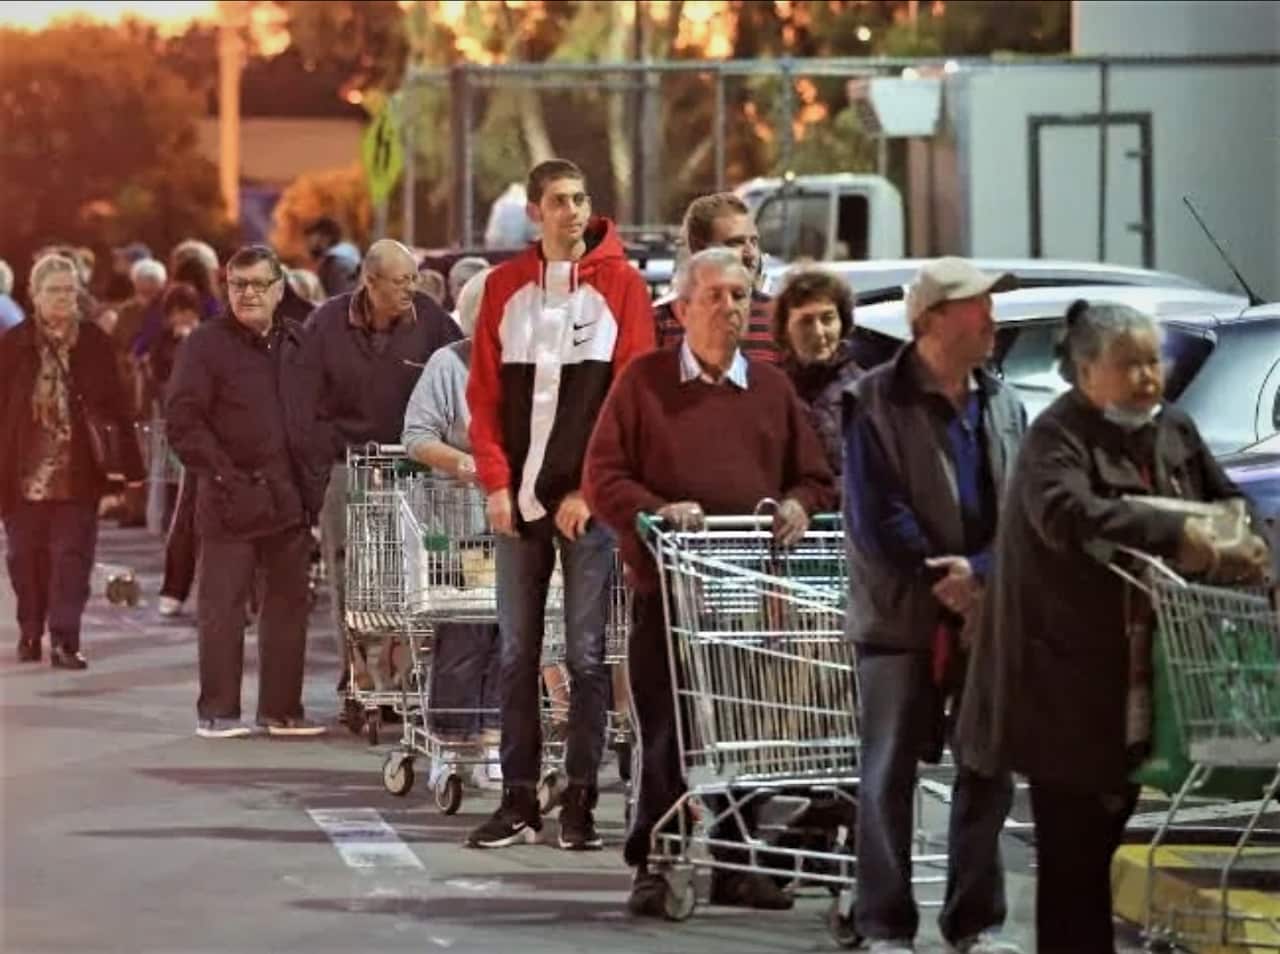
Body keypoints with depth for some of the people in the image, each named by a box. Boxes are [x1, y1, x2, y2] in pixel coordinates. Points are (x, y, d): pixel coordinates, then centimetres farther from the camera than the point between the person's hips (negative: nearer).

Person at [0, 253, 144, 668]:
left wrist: (129, 464, -1)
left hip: (78, 473, 0)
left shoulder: (94, 342, 1)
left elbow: (115, 408, 2)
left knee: (73, 557, -5)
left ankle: (65, 641, -5)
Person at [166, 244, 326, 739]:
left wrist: (313, 482, 7)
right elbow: (184, 422, -8)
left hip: (290, 497, 5)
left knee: (290, 602, 8)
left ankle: (282, 707, 15)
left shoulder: (297, 343, 12)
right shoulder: (207, 344, -3)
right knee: (223, 605, -2)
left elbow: (317, 413, 19)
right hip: (232, 498, -5)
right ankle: (217, 711, 4)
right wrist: (222, 476, -15)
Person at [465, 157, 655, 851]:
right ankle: (518, 800, 10)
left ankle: (581, 802, 4)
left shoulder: (621, 284, -1)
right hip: (518, 498, 3)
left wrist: (591, 489, -10)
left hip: (590, 500, -3)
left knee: (586, 654, -1)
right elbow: (485, 392, 8)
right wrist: (495, 482, -3)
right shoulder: (504, 286, 8)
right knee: (517, 653, 5)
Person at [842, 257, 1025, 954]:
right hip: (902, 618, -5)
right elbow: (876, 516, -11)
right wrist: (944, 584, -13)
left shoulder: (1002, 406, 11)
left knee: (988, 773, 6)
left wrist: (980, 573, -12)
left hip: (988, 616, 5)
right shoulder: (876, 402, -6)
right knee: (889, 775, 0)